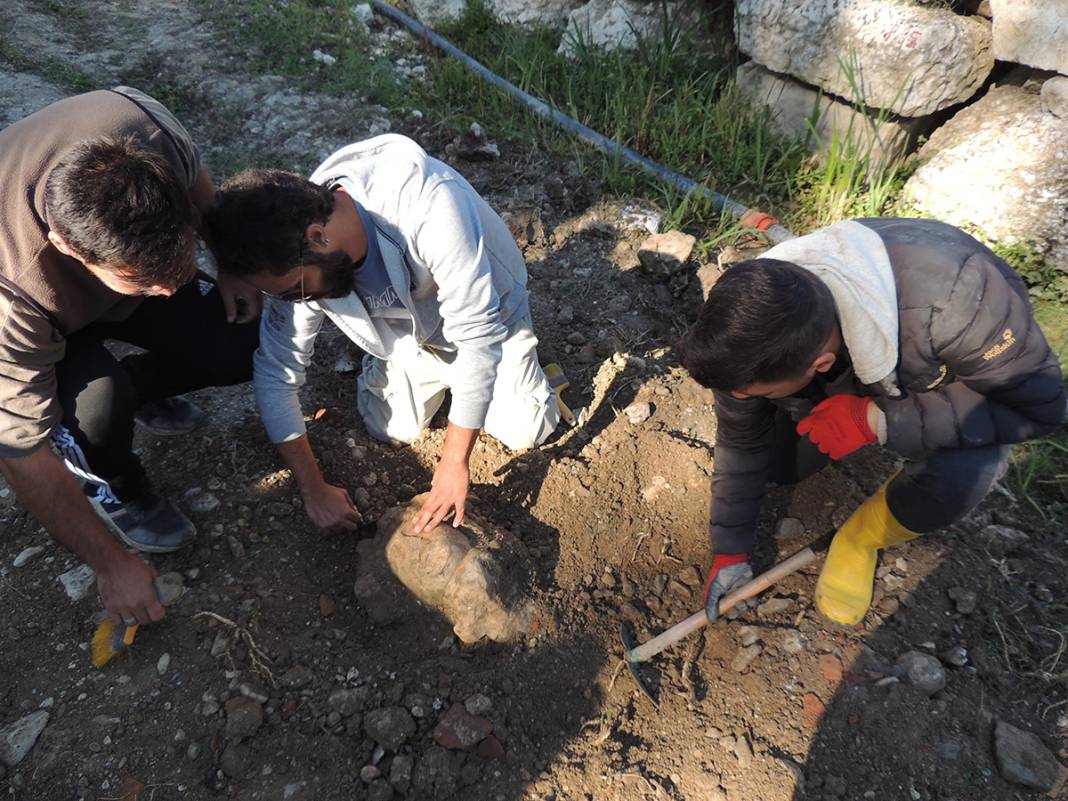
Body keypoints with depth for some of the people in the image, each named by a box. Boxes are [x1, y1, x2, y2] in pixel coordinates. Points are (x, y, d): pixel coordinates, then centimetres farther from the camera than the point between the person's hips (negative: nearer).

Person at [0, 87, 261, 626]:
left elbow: (199, 187, -9)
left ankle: (135, 389, 16)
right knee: (99, 402, -33)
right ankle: (108, 487, 2)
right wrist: (113, 566, -21)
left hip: (129, 251, 4)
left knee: (241, 350, -14)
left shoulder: (144, 123, -36)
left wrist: (230, 271, 0)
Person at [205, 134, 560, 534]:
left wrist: (456, 460, -31)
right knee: (393, 431, -4)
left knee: (524, 431, -7)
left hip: (484, 316, -3)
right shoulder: (296, 259, -27)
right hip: (410, 327, 3)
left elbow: (479, 335, -38)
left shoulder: (430, 206, -44)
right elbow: (276, 375, -17)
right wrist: (313, 490, -15)